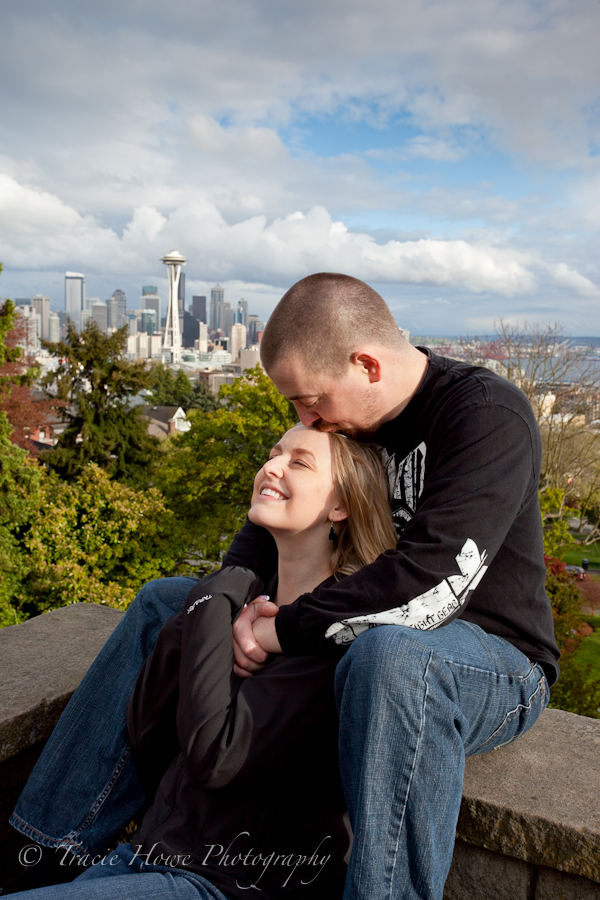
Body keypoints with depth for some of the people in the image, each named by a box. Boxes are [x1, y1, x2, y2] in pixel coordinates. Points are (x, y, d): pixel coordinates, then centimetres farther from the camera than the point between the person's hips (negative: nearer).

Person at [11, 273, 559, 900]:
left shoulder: (488, 416, -22)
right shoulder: (344, 419, 1)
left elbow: (433, 582, -33)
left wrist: (279, 631, -27)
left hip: (496, 665, -7)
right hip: (358, 642, 7)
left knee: (390, 653, -45)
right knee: (165, 603, 6)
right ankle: (53, 844, 8)